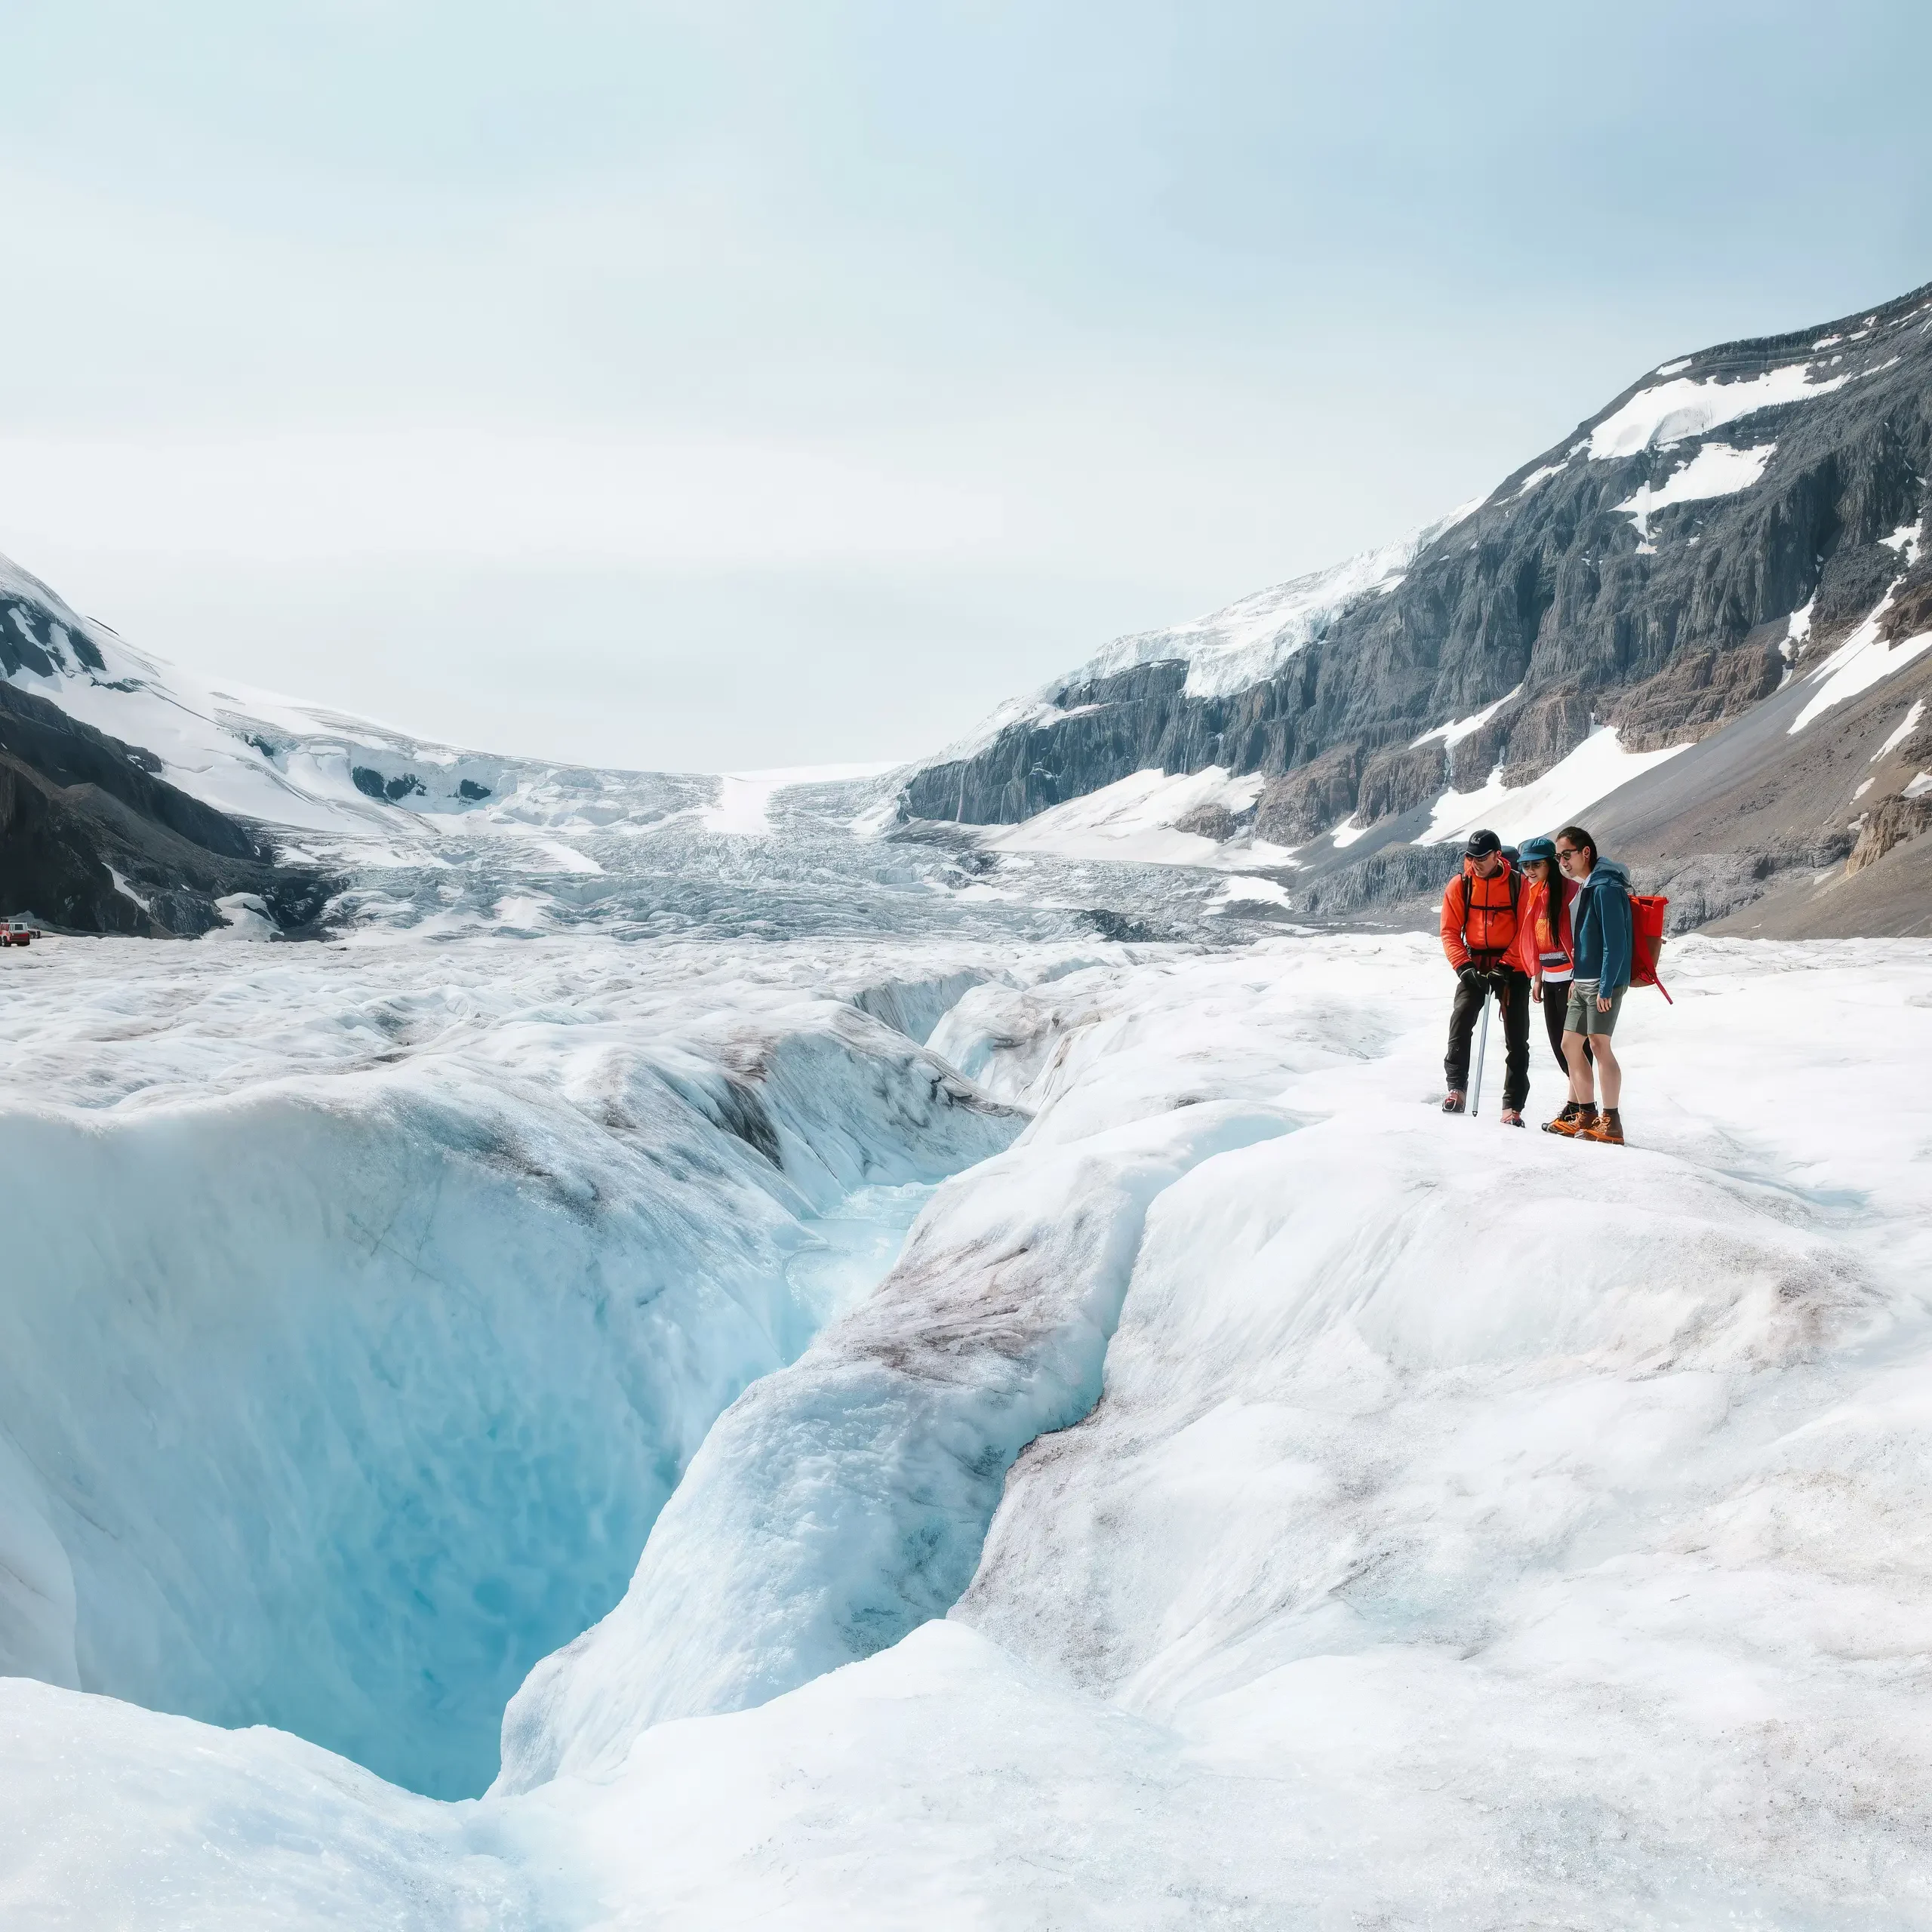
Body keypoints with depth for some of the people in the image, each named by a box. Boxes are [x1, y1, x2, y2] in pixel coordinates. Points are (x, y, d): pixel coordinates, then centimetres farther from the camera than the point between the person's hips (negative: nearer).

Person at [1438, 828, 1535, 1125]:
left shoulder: (1519, 884, -6)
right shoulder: (1459, 886, -1)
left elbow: (1525, 931, -7)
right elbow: (1450, 932, -1)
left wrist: (1505, 966, -17)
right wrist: (1464, 966, -15)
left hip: (1512, 969, -1)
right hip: (1475, 966, 1)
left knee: (1517, 1038, -2)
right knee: (1460, 1020, -21)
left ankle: (1512, 1106, 2)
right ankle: (1456, 1088, -16)